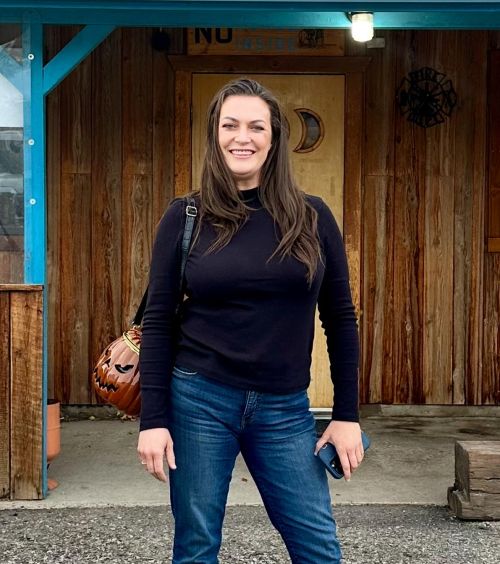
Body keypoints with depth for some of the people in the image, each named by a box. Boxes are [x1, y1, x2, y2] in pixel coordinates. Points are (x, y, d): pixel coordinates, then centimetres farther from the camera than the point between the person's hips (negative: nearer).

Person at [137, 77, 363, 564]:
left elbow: (340, 319, 6)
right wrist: (152, 419, -6)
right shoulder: (186, 216, -1)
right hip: (198, 400, -1)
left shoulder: (311, 217, 2)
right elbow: (158, 321, -1)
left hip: (285, 411, 1)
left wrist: (347, 414, 3)